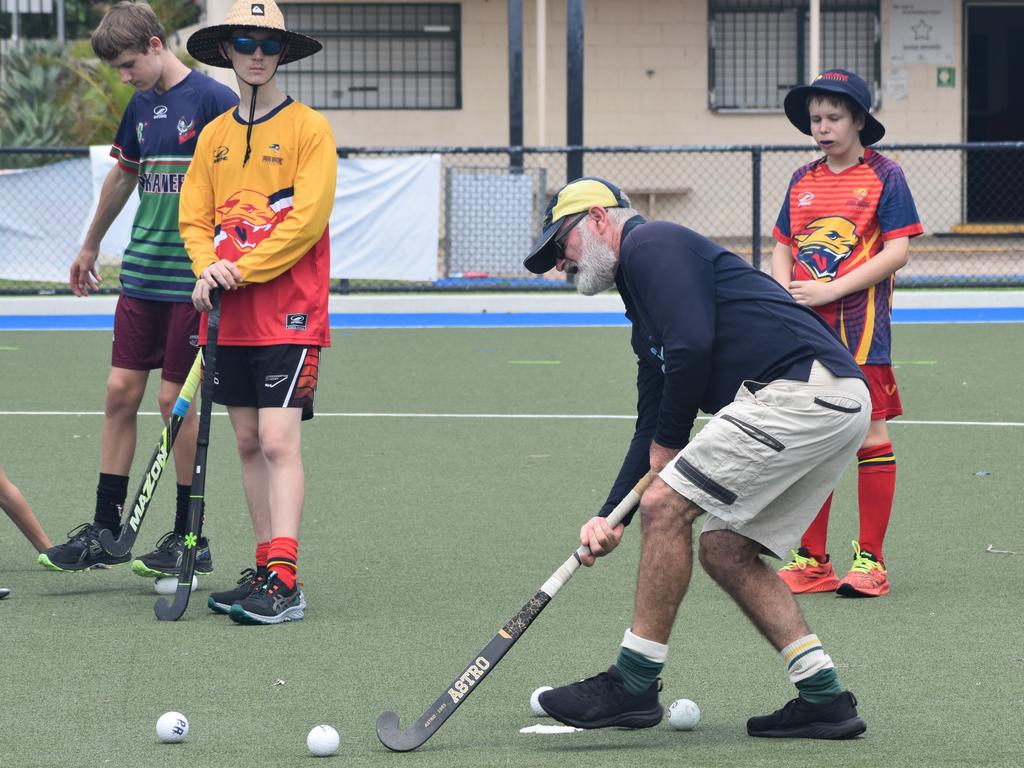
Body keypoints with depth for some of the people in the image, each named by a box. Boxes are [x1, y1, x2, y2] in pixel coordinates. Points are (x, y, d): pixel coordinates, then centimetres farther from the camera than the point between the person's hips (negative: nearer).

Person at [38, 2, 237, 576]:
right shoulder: (141, 105, 12)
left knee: (177, 400, -4)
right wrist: (92, 246, 38)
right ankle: (106, 532, 10)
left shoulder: (214, 100, -11)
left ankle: (191, 538, 6)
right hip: (141, 275, 7)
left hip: (192, 280, -7)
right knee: (121, 393, 4)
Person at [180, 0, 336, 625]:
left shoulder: (309, 129, -5)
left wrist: (244, 270, -16)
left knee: (279, 441, -14)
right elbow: (195, 217, 11)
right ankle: (266, 570, 15)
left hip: (289, 314, -6)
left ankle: (285, 581, -18)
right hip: (230, 316, 6)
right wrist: (208, 269, -9)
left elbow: (307, 218, -13)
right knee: (249, 443, 9)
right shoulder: (215, 136, 13)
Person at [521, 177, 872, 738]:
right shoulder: (645, 317, 29)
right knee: (725, 549, 13)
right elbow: (652, 428, 29)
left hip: (800, 386, -10)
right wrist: (611, 517, 16)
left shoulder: (652, 245, -1)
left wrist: (668, 443, 0)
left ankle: (634, 684, -3)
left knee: (667, 503, -8)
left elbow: (692, 346, -15)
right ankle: (824, 699, 10)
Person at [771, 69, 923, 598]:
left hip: (861, 329, -5)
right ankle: (812, 561, 13)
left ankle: (870, 560, 2)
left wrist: (830, 290, -15)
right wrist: (788, 294, -5)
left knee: (869, 436, -4)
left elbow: (896, 252, -9)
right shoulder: (803, 181, 14)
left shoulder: (884, 176, -2)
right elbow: (782, 249, 16)